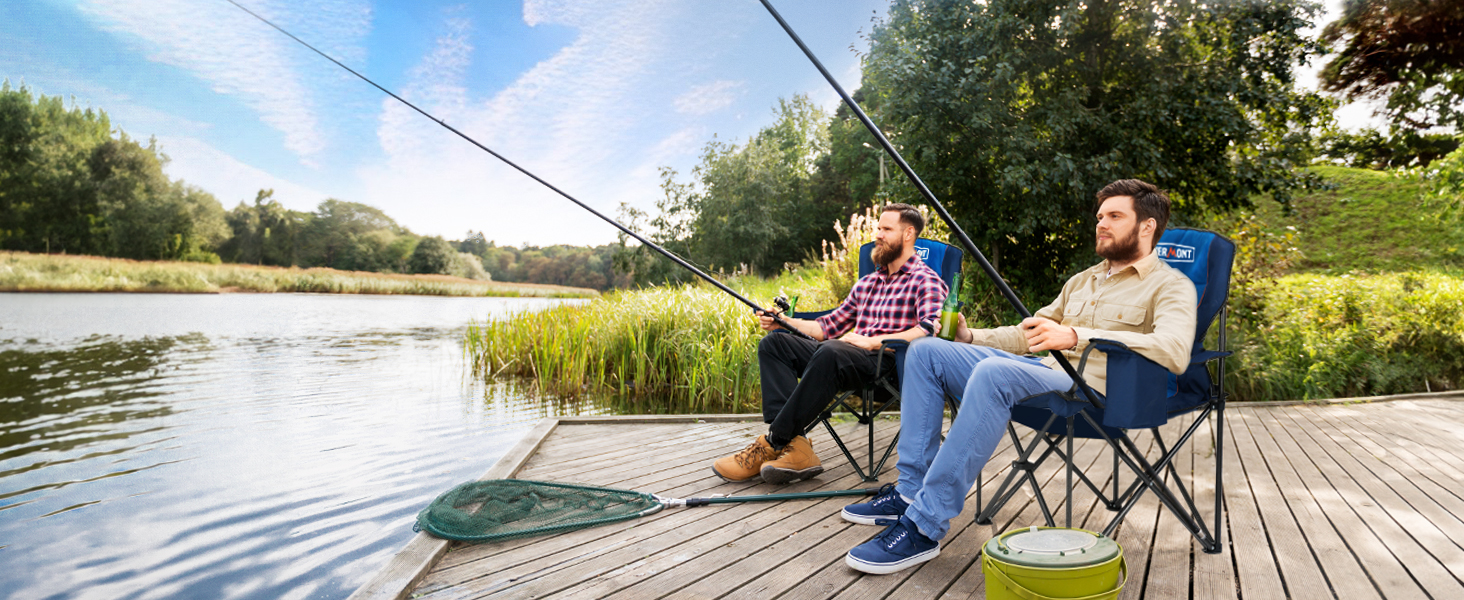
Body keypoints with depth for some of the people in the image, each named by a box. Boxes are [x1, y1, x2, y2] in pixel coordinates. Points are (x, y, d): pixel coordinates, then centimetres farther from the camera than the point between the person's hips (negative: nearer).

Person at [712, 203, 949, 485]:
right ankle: (795, 447, -31)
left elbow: (930, 330, -14)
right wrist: (783, 321, 13)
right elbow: (829, 325, 27)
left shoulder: (926, 281, 5)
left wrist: (872, 341, -19)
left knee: (830, 352, -39)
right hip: (851, 358, 8)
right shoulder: (865, 283, 28)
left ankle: (772, 444, -30)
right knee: (774, 343, -13)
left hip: (890, 361, -8)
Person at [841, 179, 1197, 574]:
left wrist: (1075, 336, -30)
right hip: (1044, 373, 8)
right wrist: (970, 338, 12)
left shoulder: (1171, 285, 1)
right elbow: (1029, 333, 30)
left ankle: (924, 527, -33)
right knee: (926, 351, -4)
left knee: (993, 372, -38)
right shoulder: (1082, 280, 27)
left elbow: (1174, 352, -20)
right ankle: (911, 490, -7)